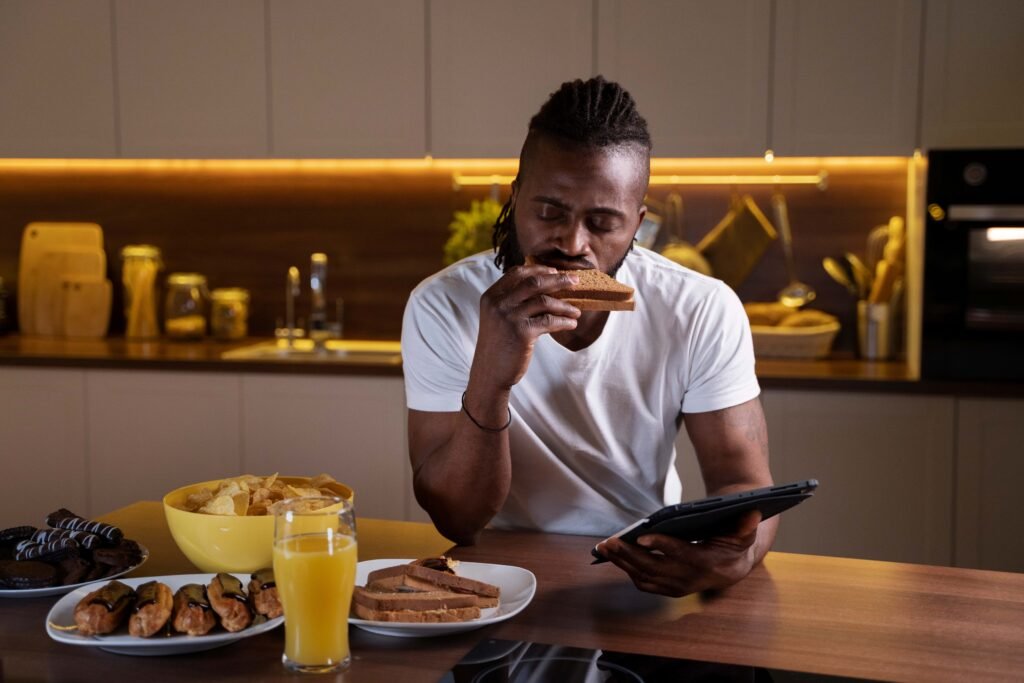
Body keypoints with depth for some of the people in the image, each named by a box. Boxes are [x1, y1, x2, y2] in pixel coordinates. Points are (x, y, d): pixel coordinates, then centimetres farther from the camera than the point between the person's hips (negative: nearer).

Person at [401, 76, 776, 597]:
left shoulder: (704, 312, -10)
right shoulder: (441, 307, -13)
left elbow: (745, 483, -10)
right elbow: (454, 519, -15)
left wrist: (732, 556, -33)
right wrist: (489, 382, -33)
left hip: (647, 579, 3)